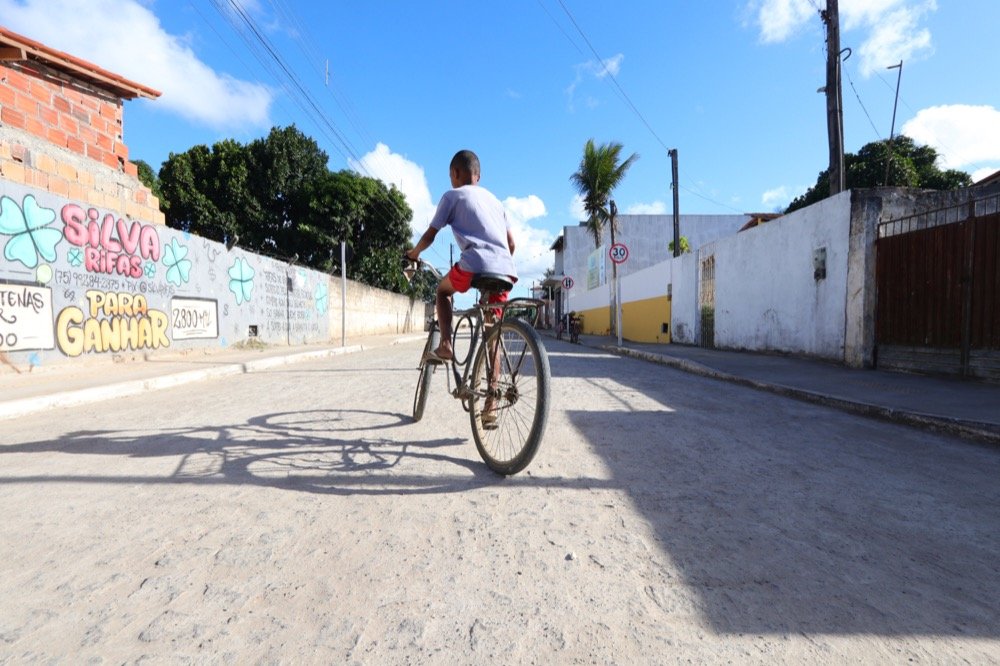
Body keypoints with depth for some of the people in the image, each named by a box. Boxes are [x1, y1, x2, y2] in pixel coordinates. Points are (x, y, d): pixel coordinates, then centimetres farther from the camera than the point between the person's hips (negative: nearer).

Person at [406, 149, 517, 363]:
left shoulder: (452, 195, 13)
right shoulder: (494, 199, 28)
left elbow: (430, 235, 12)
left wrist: (414, 253, 31)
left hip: (475, 265, -4)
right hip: (506, 271, 5)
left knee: (443, 290, 25)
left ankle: (445, 345, 9)